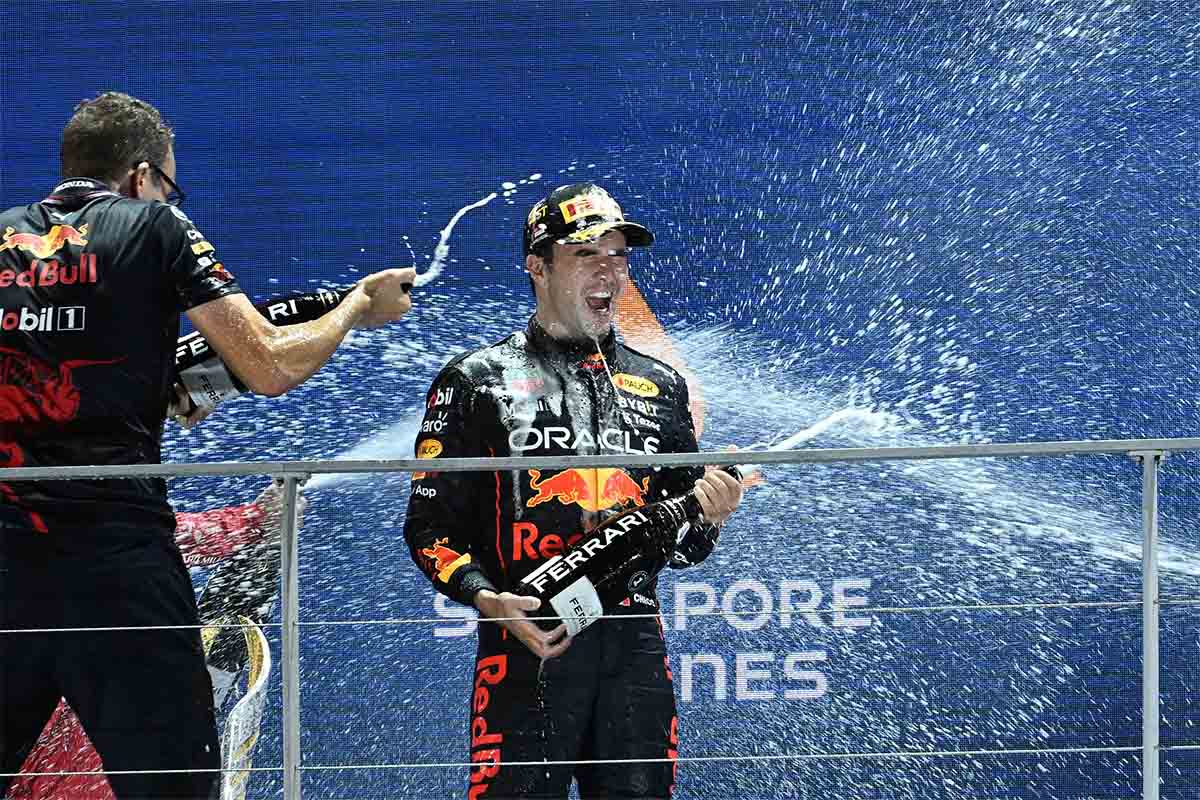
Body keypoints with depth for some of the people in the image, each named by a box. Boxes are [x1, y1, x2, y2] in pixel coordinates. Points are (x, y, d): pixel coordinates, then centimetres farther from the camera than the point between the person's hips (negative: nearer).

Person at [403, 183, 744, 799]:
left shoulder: (660, 386, 18)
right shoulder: (478, 380, 6)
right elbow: (430, 525, 2)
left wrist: (709, 516, -2)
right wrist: (487, 598, -15)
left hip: (635, 645, 4)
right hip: (529, 641, -4)